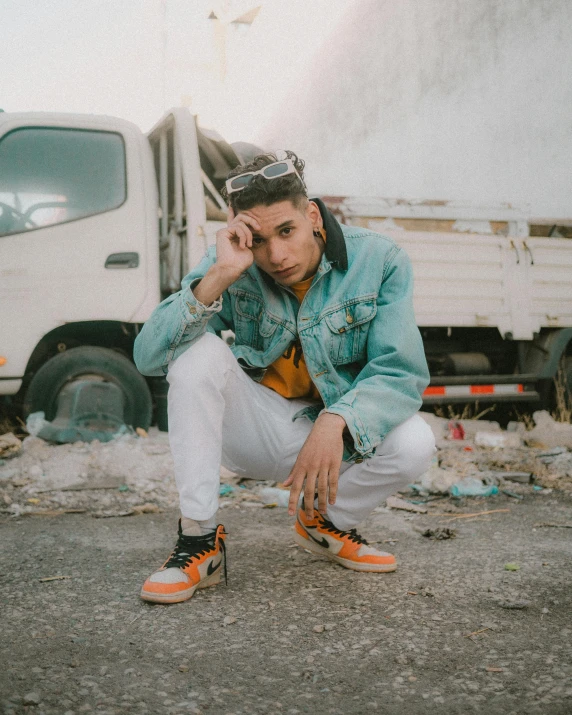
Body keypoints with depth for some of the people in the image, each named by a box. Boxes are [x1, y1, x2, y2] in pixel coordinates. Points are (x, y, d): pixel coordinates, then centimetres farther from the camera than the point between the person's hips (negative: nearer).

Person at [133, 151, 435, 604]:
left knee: (415, 444, -28)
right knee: (198, 351, -26)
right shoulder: (233, 265, -13)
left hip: (334, 433, 1)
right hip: (254, 429, 0)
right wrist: (217, 277, -34)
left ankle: (325, 521, 7)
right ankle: (199, 541, -17)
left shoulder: (379, 261, -14)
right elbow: (148, 357, -22)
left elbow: (401, 372, -19)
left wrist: (335, 422, -37)